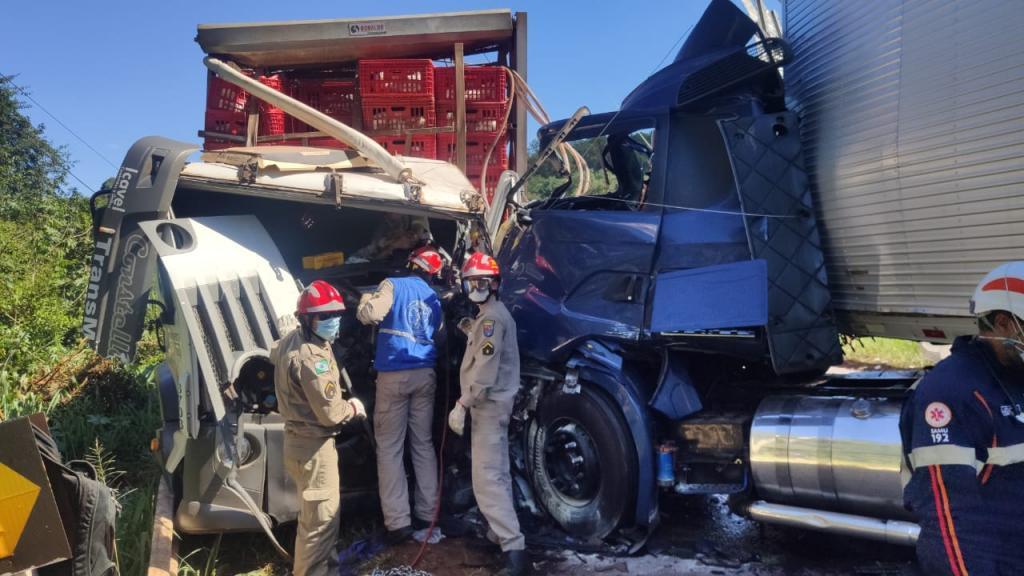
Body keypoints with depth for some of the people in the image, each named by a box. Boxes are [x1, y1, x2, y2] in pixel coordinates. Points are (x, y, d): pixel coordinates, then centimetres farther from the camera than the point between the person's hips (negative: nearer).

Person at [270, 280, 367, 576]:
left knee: (313, 513, 25)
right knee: (321, 517, -1)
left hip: (300, 438, 11)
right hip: (313, 445, -11)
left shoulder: (292, 339, 4)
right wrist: (353, 406, -6)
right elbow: (330, 413, -26)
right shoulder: (311, 357, -27)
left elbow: (274, 353, 31)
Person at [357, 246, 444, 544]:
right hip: (424, 374, 5)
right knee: (423, 444, 13)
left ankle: (398, 522, -3)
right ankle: (428, 513, 16)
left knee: (390, 448, -1)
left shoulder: (394, 285, -3)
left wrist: (366, 299, 4)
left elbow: (367, 315, -17)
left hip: (394, 375, -5)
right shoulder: (434, 299, 15)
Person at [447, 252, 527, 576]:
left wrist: (462, 405, -25)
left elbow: (485, 369, -25)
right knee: (497, 473, 18)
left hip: (489, 404, -11)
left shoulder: (491, 317, -17)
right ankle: (502, 531, 29)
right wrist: (472, 332, 10)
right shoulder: (493, 314, 17)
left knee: (487, 479, -15)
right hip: (494, 402, 11)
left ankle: (514, 547, -17)